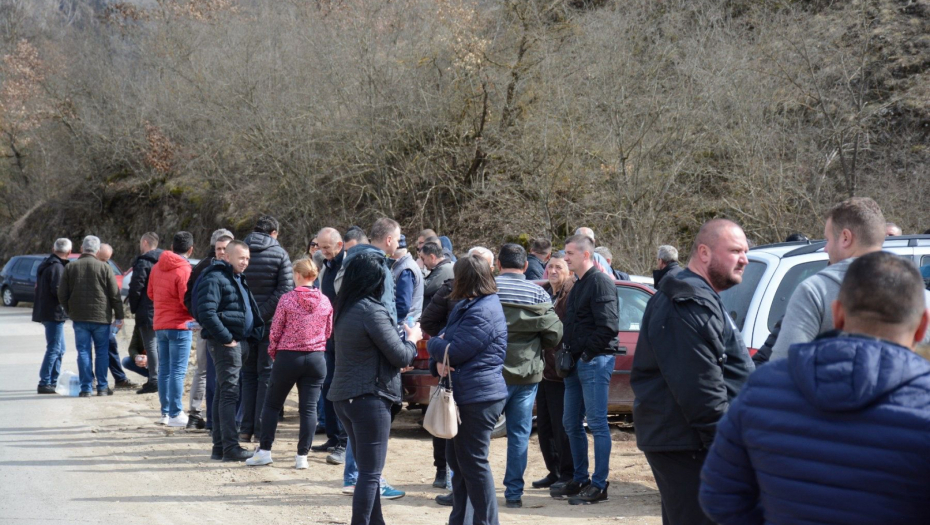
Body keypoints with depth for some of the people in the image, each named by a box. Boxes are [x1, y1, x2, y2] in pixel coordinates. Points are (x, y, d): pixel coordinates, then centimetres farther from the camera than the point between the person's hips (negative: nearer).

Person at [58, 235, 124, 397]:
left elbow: (62, 295, 4)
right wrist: (119, 316, 5)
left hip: (79, 318, 1)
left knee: (83, 352, 4)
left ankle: (86, 388, 1)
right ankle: (102, 387, 10)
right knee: (102, 352, 9)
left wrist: (70, 313, 19)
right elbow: (115, 294, -3)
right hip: (101, 317, -1)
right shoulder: (104, 267, -3)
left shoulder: (70, 267, 1)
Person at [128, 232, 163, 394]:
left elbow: (136, 288, -15)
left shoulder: (143, 262, -11)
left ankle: (153, 380, -9)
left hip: (147, 312, -7)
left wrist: (134, 307, -2)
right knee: (159, 345, 14)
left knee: (150, 345, -6)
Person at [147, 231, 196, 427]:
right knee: (178, 371, -5)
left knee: (164, 369, 11)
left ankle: (165, 412, 15)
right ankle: (175, 414, -5)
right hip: (179, 325, -7)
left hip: (159, 324, 7)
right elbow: (187, 301, -17)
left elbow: (150, 293, 16)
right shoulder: (184, 270, -15)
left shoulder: (157, 267, 8)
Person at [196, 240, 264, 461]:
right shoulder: (215, 279, -12)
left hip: (238, 341, 10)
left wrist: (254, 334, 17)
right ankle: (230, 447, -12)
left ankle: (219, 446, 17)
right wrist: (226, 338, -19)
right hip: (225, 343, -10)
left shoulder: (238, 279, 20)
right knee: (229, 393, -11)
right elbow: (206, 313, -22)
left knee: (223, 394, 12)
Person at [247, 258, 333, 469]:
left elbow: (275, 331, -4)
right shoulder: (325, 302, 0)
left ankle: (264, 451, 8)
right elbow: (328, 332, 10)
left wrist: (273, 352, 12)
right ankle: (302, 456, 3)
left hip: (288, 357, -2)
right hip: (316, 358, 2)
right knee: (309, 408, 4)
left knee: (272, 404, 11)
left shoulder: (287, 299, -9)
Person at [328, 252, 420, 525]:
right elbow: (401, 357, -14)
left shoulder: (345, 309, 9)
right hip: (370, 398, -9)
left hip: (344, 397, 9)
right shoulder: (373, 311, -18)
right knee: (370, 473, -3)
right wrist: (412, 339, 5)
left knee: (368, 469, 18)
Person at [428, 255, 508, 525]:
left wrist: (434, 344, 0)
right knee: (457, 460, 18)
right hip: (465, 396, 11)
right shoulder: (466, 307, 16)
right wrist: (438, 362, -9)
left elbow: (453, 352, -21)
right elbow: (444, 338, 13)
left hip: (478, 398, -11)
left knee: (473, 463, -5)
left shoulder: (483, 313, -19)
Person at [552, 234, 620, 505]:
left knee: (597, 423, -6)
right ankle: (580, 480, 21)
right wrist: (568, 350, 10)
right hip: (577, 361, 10)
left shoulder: (600, 282, -12)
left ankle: (599, 485, -2)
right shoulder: (579, 285, 19)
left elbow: (608, 326, -20)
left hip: (594, 361, -10)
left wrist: (587, 351, -15)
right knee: (571, 423, 12)